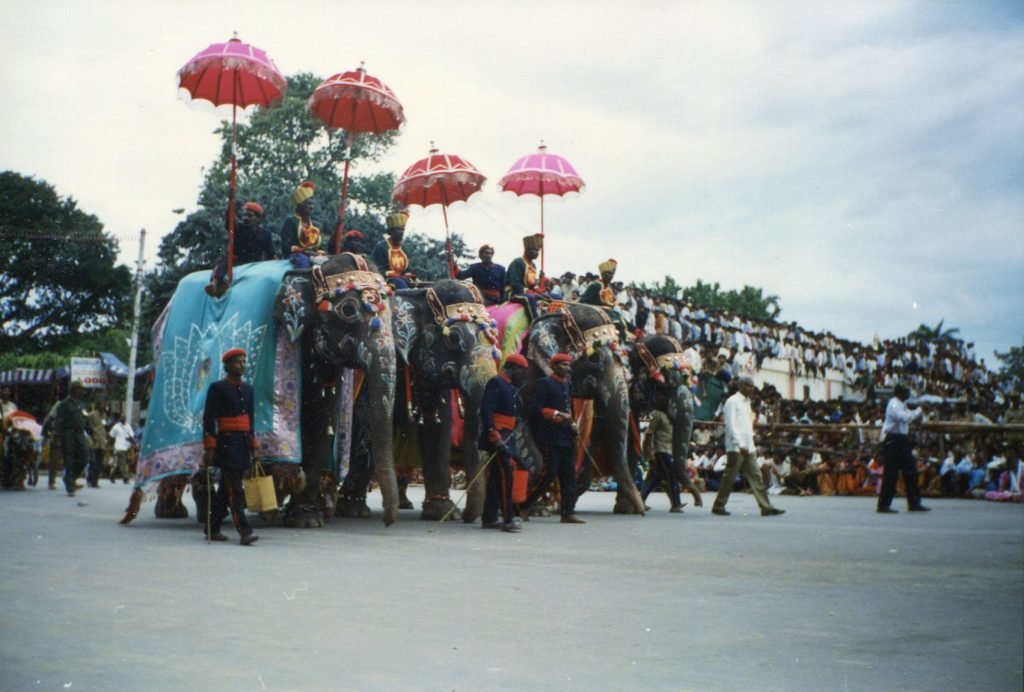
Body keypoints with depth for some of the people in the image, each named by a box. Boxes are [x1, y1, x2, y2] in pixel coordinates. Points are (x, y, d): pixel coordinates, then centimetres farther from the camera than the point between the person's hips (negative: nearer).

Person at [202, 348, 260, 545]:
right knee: (234, 490, -11)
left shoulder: (248, 389, 16)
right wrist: (209, 448, -12)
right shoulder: (217, 388, -3)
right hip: (226, 442, -7)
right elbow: (208, 419, -7)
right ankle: (244, 531, -16)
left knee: (226, 489, 12)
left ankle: (213, 529, 21)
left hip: (244, 443, 7)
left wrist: (253, 446, 18)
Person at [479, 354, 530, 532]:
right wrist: (495, 437, -24)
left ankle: (489, 518, 15)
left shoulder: (511, 387, 21)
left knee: (496, 477, 10)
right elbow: (486, 411, -19)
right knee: (505, 474, -15)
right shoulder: (496, 383, -10)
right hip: (498, 436, -10)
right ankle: (508, 519, -16)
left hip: (507, 436, 10)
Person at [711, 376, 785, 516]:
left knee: (755, 476, 4)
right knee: (729, 477, -2)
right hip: (736, 447, -8)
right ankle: (718, 506, 7)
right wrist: (740, 445, -20)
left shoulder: (746, 402, 18)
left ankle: (766, 507, 3)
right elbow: (731, 425, -16)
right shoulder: (732, 401, -8)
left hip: (747, 447, 8)